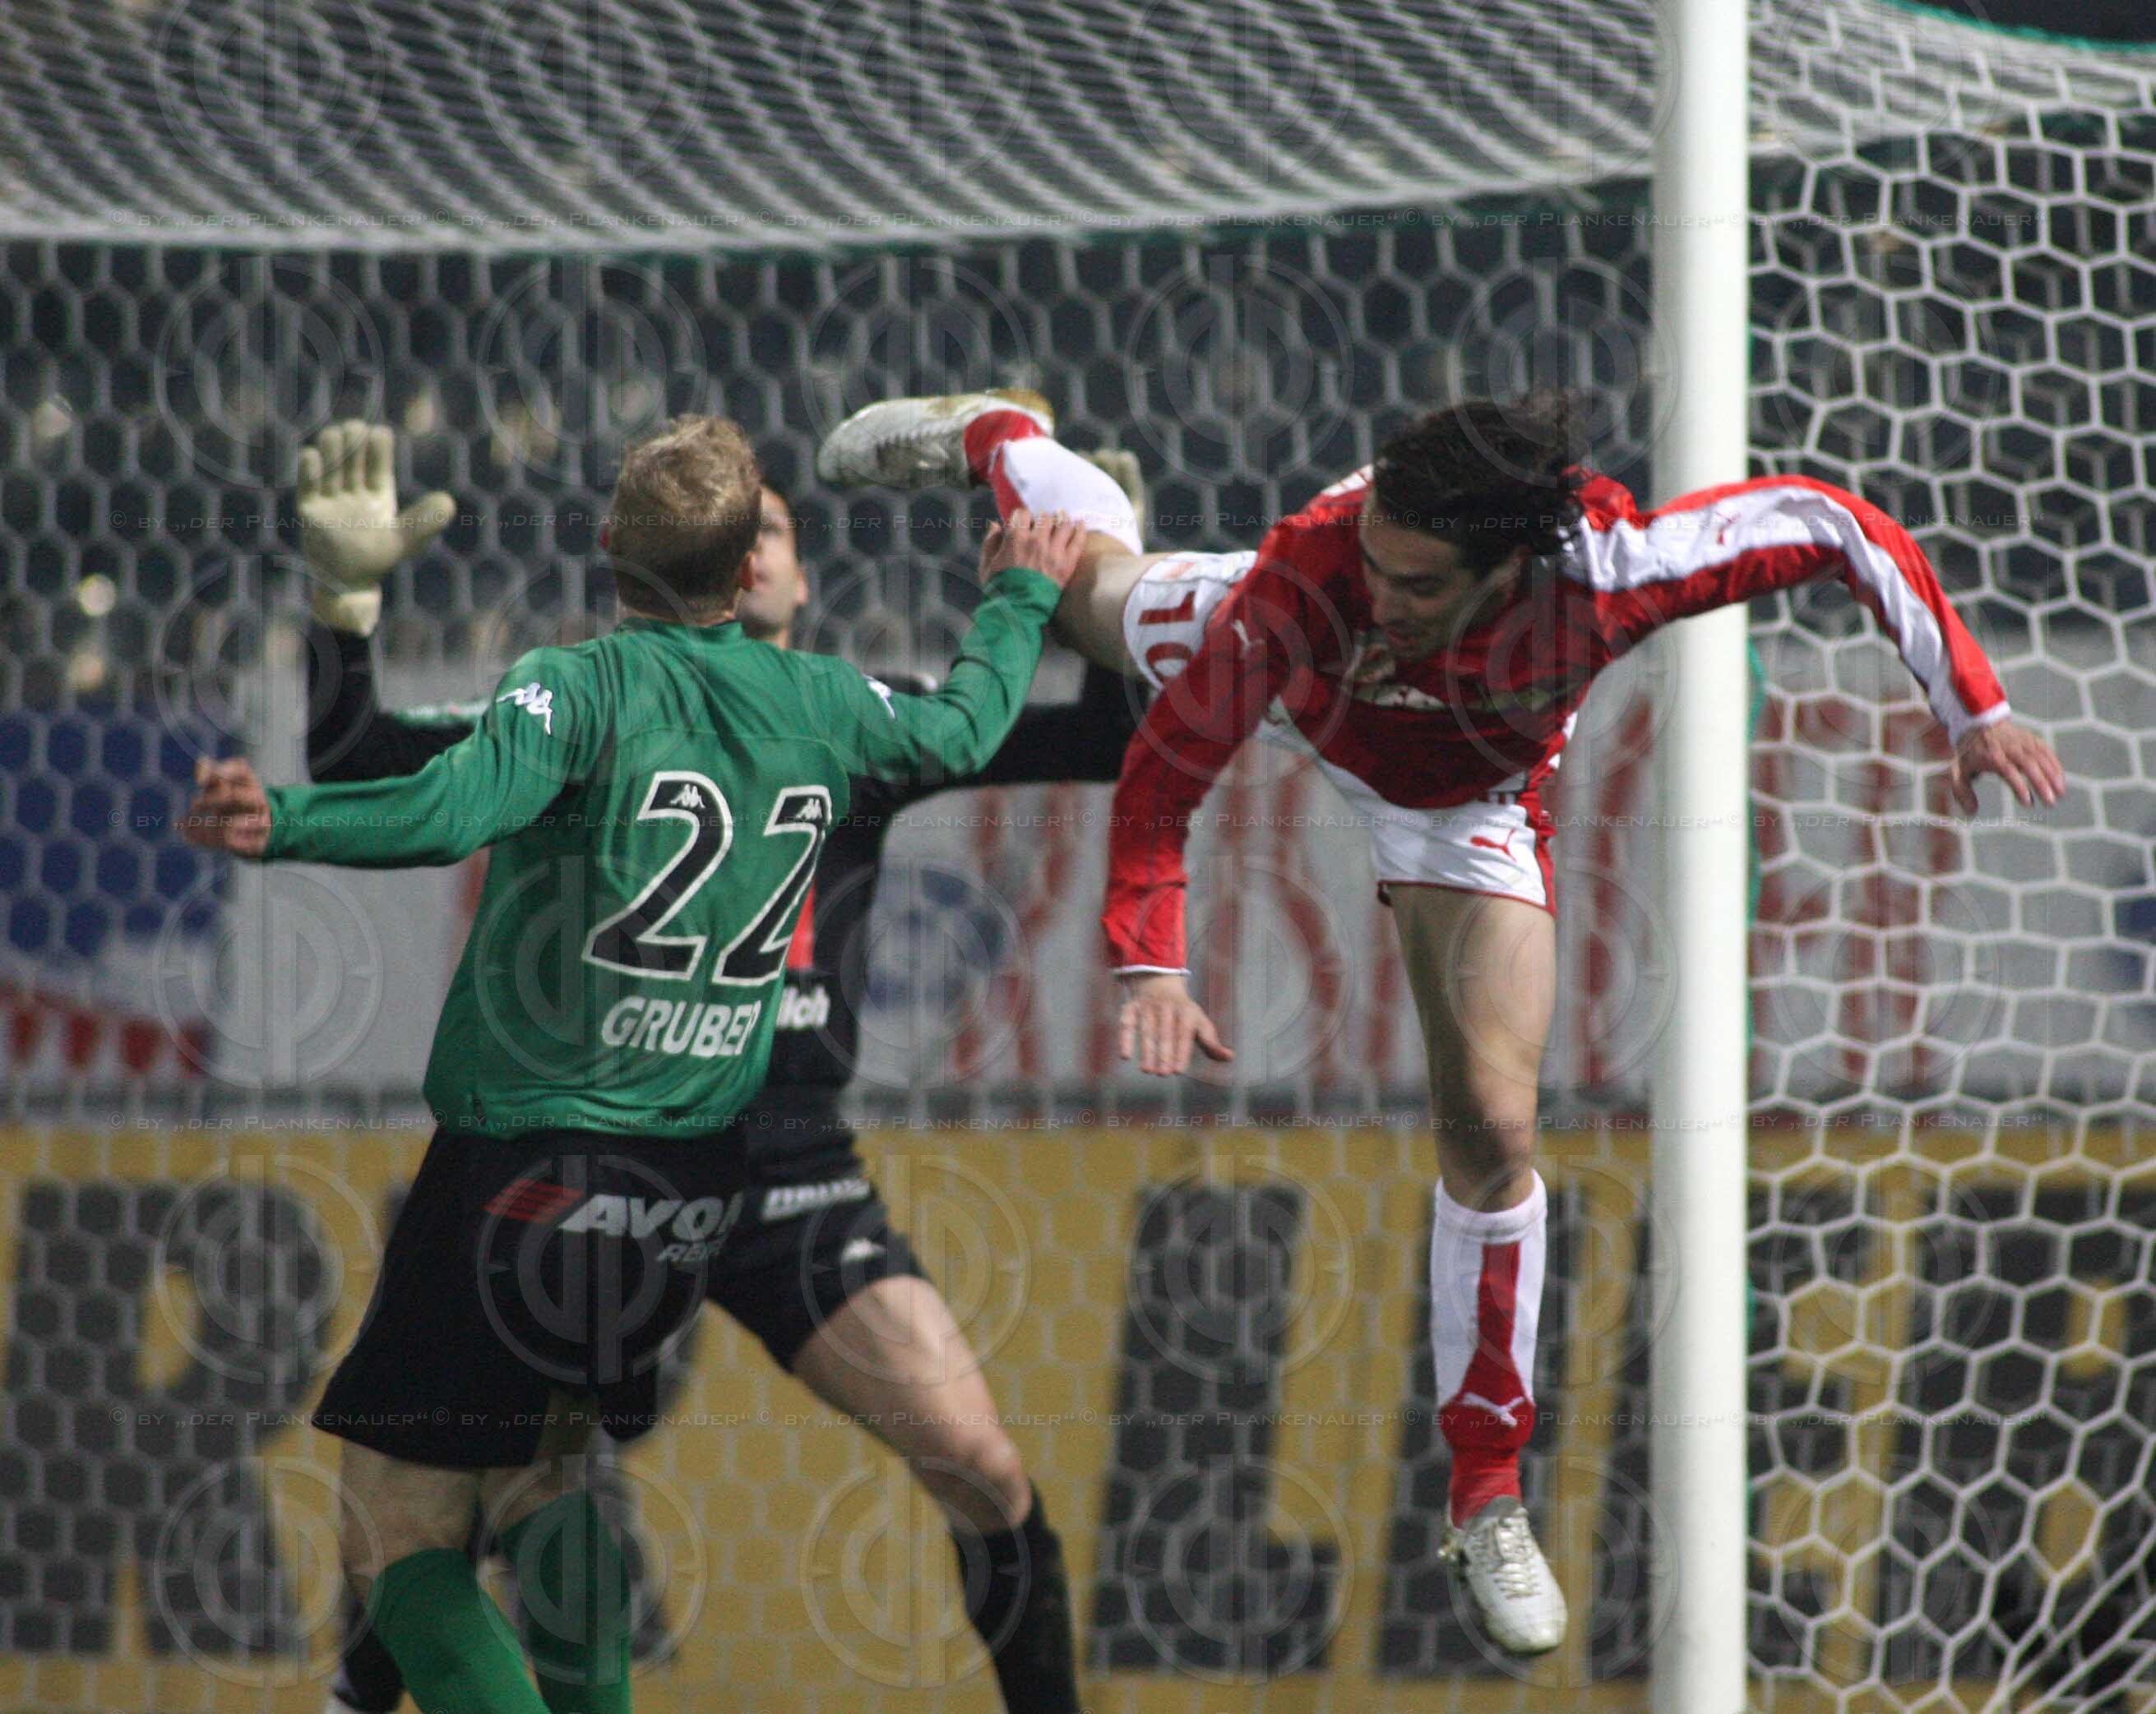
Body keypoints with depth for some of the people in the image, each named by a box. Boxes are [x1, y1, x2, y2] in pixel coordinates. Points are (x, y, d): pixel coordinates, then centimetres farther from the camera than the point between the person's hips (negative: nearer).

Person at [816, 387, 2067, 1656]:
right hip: (1295, 694, 0)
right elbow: (1167, 771, -33)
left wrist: (1974, 708, -30)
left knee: (1493, 1132, -8)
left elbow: (1838, 526, -29)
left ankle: (1487, 1491, 9)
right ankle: (997, 437, 64)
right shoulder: (1303, 579, -45)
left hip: (1469, 802, 0)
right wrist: (1149, 960, -45)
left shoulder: (1614, 573, -44)